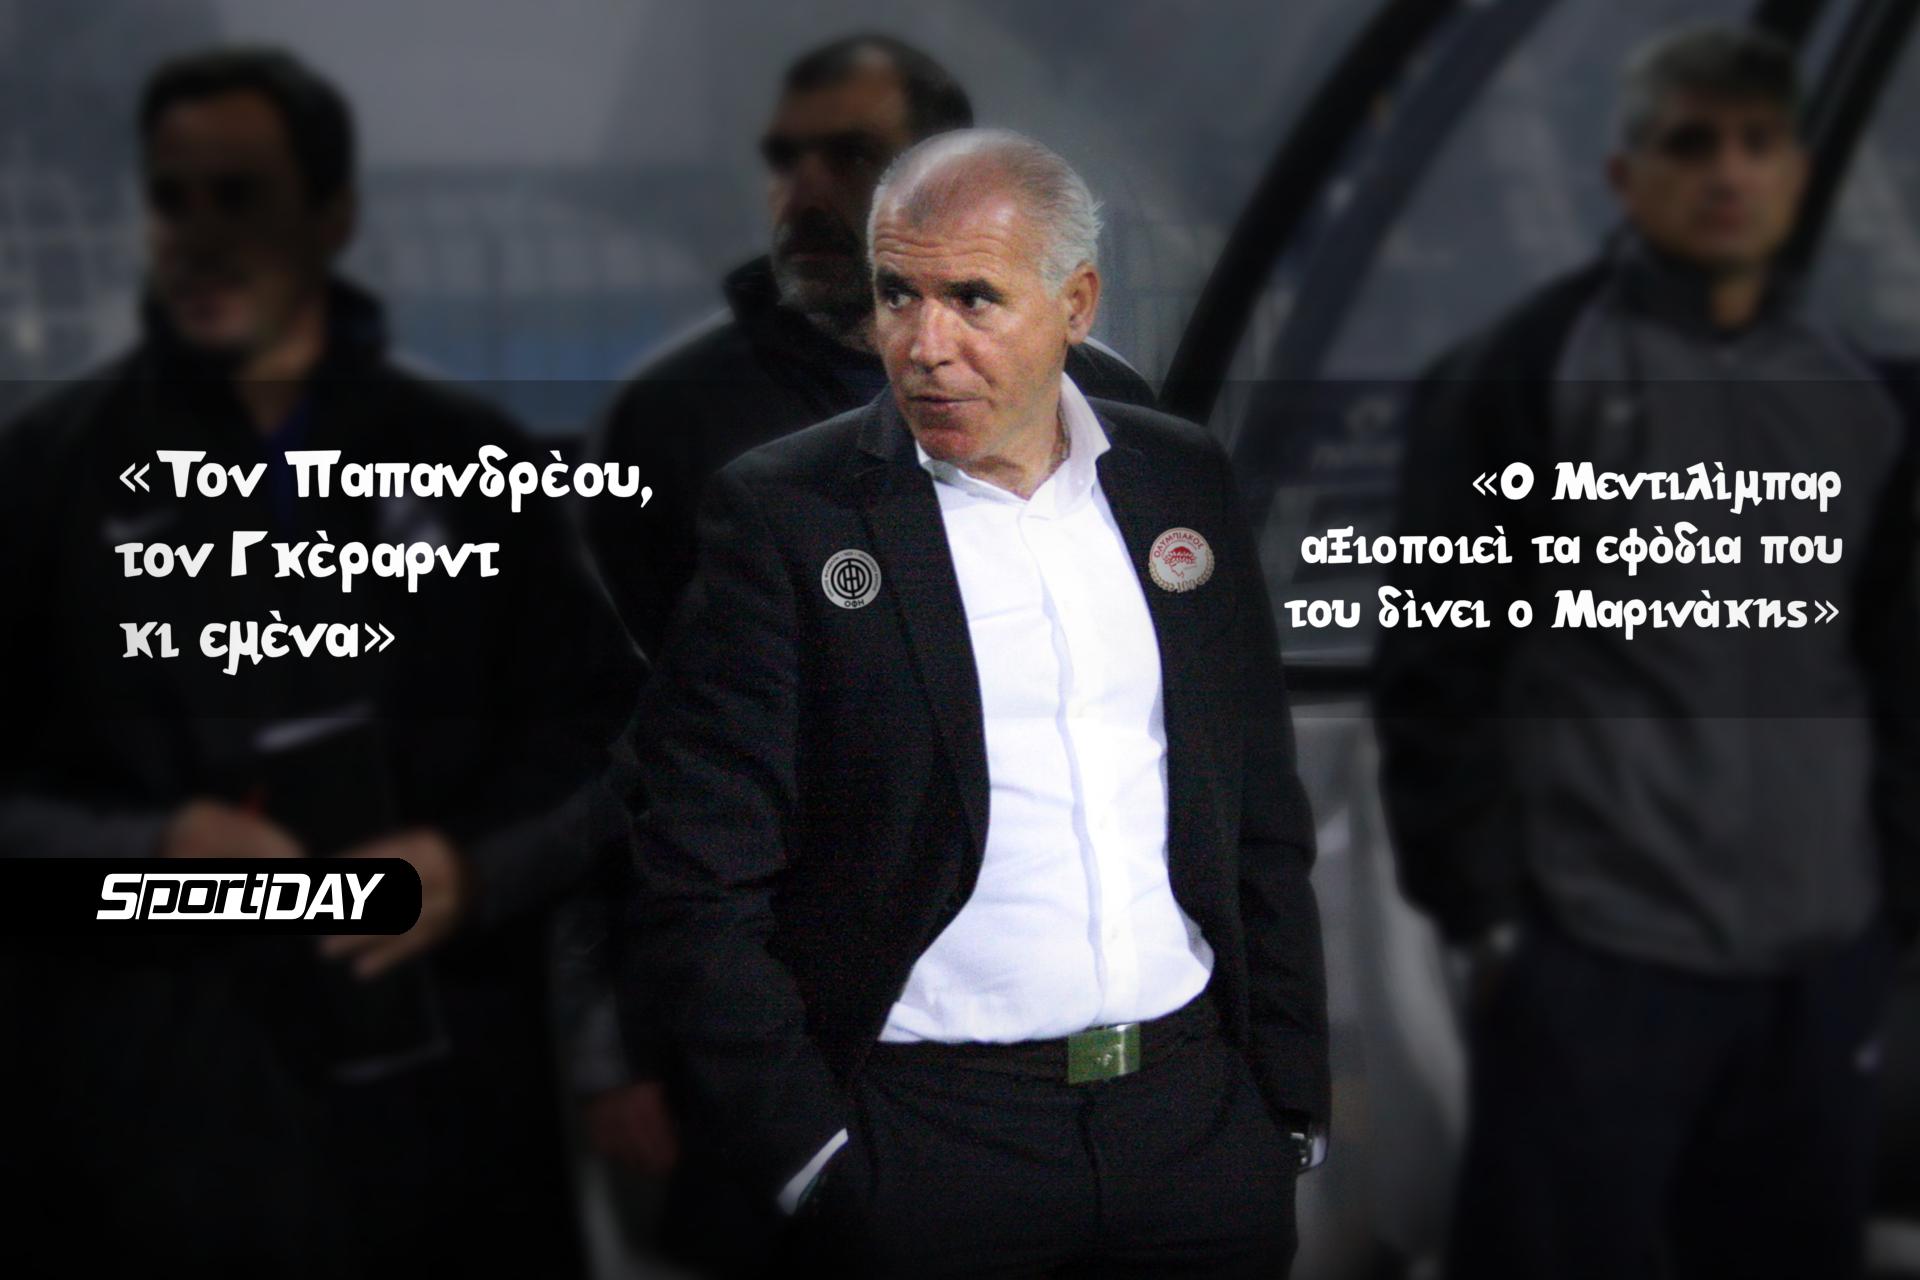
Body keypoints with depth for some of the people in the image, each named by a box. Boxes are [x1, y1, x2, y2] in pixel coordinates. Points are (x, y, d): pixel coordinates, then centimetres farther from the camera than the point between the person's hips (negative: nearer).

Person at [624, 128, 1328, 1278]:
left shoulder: (1187, 481, 9)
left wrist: (1293, 1112, 9)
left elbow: (1265, 824, 14)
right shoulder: (780, 513, -4)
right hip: (930, 1131, -3)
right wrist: (812, 1163, -11)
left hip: (1199, 1122, 4)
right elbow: (700, 888, -7)